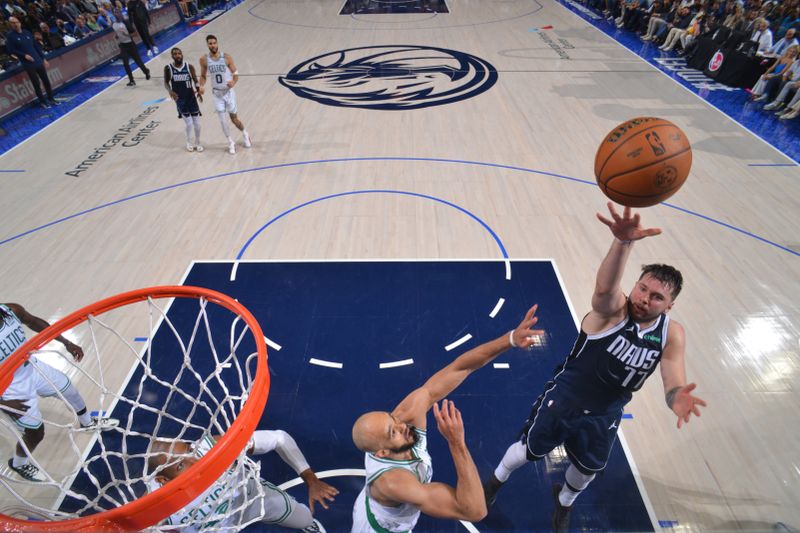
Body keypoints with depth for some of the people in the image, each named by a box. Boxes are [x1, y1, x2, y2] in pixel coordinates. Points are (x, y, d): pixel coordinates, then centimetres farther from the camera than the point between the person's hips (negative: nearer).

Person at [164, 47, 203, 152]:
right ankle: (189, 142, 22)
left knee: (197, 123, 4)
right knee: (189, 123, -3)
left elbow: (195, 81, 2)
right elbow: (166, 82, 3)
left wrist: (198, 91, -15)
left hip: (191, 97, 1)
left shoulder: (189, 66, -4)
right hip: (179, 99, -1)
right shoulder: (168, 68, -6)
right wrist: (170, 91, -16)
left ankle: (197, 142, 25)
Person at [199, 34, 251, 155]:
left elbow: (236, 74, -6)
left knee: (234, 118, 8)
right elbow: (203, 76, 7)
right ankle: (231, 143, 15)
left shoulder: (226, 57, -10)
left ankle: (245, 134, 37)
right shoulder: (204, 60, -5)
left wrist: (233, 82, -28)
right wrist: (201, 86, -13)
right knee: (222, 120, -1)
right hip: (217, 93, 2)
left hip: (228, 92, -2)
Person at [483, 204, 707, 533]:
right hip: (564, 397, -3)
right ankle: (497, 480, 49)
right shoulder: (613, 309, -27)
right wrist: (622, 242, -71)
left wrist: (677, 398, -47)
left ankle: (564, 502, 61)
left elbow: (674, 383, -20)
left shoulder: (672, 335, -13)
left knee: (586, 470, 24)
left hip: (605, 414, 4)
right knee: (529, 451, 14)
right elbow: (604, 289, -51)